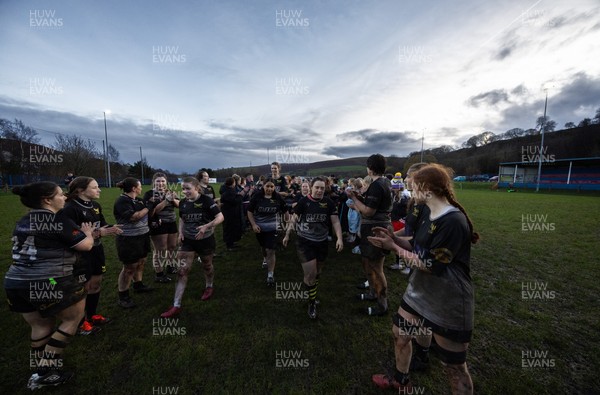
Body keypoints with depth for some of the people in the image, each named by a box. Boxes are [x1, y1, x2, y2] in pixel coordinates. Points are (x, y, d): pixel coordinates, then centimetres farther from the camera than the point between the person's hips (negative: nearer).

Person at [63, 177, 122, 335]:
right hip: (80, 254, -8)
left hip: (97, 250, 8)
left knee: (96, 283, 17)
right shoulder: (70, 209, -20)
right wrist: (98, 233, -25)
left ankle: (92, 315, 36)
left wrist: (111, 229, -10)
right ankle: (80, 323, 27)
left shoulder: (96, 206, 5)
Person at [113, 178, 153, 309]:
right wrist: (147, 208, -15)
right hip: (129, 239, -8)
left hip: (142, 236, 8)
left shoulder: (138, 200, 7)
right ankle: (123, 297, 18)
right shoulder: (122, 201, -18)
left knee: (141, 262, 18)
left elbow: (150, 212, 12)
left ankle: (138, 285, 37)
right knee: (129, 268, 2)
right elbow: (133, 217, -26)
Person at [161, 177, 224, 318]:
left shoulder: (206, 201, -17)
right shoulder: (182, 203, 0)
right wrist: (180, 232, -1)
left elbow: (220, 217, -19)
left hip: (206, 240, -4)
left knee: (207, 265, 17)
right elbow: (182, 219, 16)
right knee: (182, 270, -2)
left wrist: (206, 226, -32)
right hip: (188, 241, 4)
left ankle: (209, 287, 45)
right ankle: (176, 306, 7)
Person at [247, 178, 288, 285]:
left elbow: (285, 210, 3)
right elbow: (250, 211, -5)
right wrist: (253, 224, -15)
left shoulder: (278, 198, -12)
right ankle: (265, 259, 57)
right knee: (263, 247, 25)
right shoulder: (257, 197, -13)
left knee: (270, 251, -7)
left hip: (272, 228, -2)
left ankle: (270, 275, 6)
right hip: (259, 228, 2)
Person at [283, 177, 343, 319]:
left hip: (322, 243, 4)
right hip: (304, 242, -3)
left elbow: (335, 221, -4)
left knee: (318, 273, 19)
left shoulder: (328, 202, -4)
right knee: (310, 273, -4)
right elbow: (294, 218, -2)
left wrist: (339, 238, -15)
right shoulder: (303, 201, -10)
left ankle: (313, 295, 45)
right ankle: (312, 302, 21)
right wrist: (287, 234, -1)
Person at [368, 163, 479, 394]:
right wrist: (394, 238, -3)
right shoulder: (428, 215, 4)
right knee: (399, 334, 22)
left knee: (454, 366, 12)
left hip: (447, 302, -9)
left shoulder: (453, 222, -26)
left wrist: (393, 248, -20)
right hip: (418, 292, 9)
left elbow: (430, 265, -25)